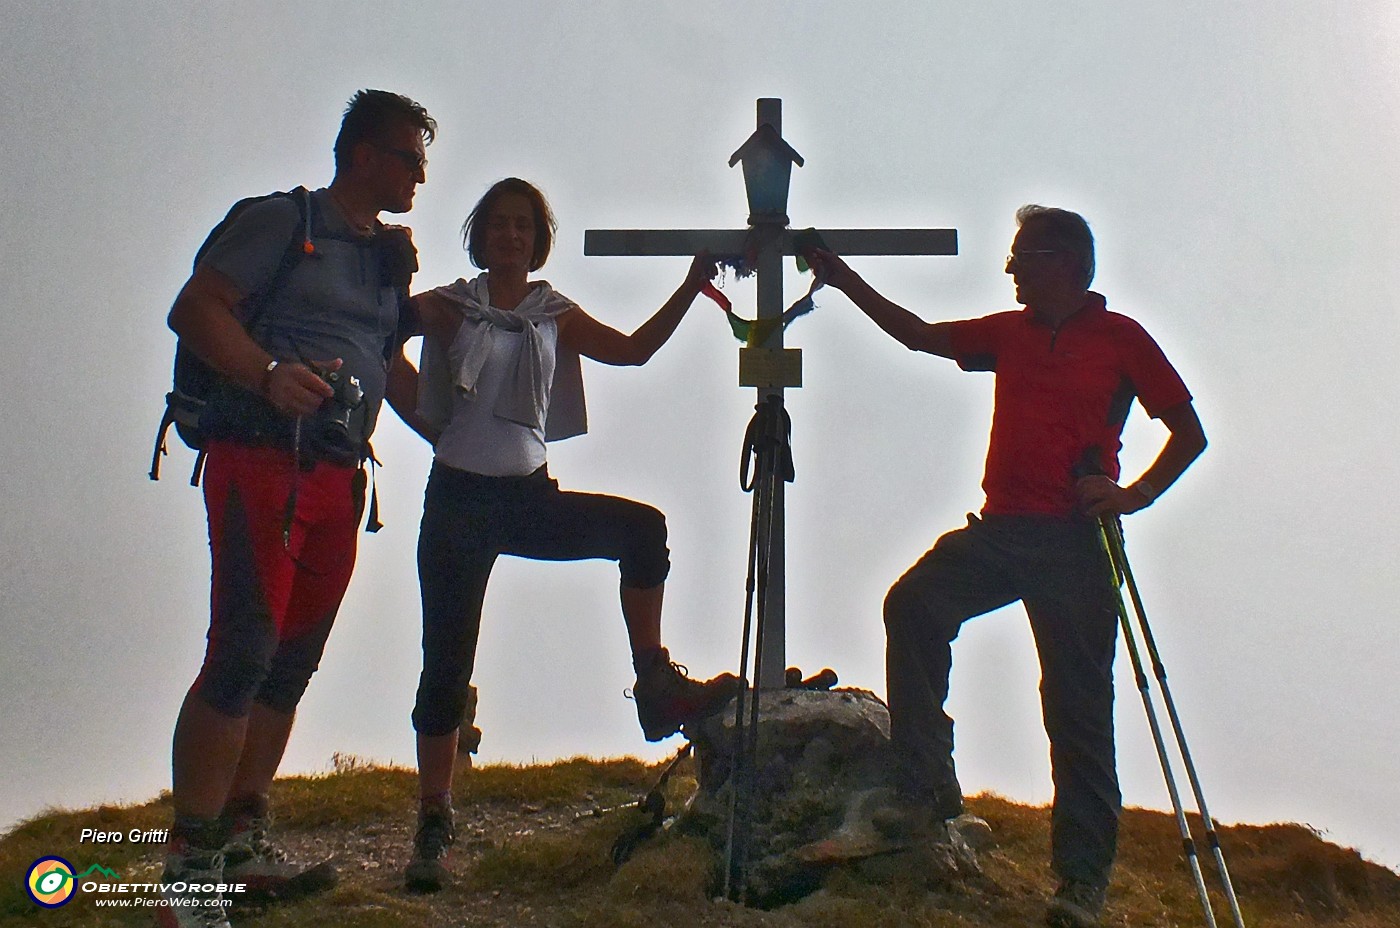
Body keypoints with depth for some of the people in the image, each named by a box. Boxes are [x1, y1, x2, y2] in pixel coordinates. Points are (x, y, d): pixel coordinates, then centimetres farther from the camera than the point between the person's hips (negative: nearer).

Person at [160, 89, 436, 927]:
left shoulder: (389, 256, 20)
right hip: (261, 458, -7)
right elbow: (195, 309, -8)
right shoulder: (285, 221, 0)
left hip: (339, 476, 8)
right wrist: (268, 373, -22)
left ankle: (243, 839, 17)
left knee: (295, 660, 8)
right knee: (243, 652, -13)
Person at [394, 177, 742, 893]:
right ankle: (433, 824, 7)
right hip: (458, 497, -2)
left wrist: (691, 286, -2)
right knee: (447, 664, -2)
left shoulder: (556, 316, 10)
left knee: (642, 527, -20)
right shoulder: (449, 308, 4)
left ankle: (655, 686, -12)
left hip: (529, 496, 2)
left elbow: (634, 349, 5)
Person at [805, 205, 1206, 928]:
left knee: (1076, 702, -4)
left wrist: (1136, 493, -12)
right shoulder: (1009, 332, 16)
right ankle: (928, 788, -11)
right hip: (999, 527, 5)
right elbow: (922, 335, 22)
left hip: (1074, 537, -5)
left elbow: (1189, 431, 3)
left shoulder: (1120, 338, 2)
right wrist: (845, 280, 17)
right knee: (915, 602, -18)